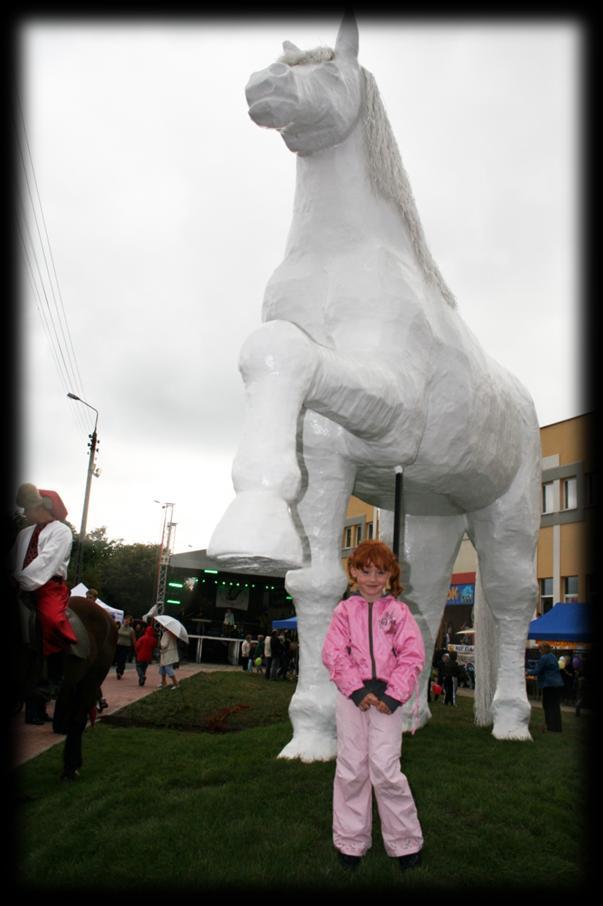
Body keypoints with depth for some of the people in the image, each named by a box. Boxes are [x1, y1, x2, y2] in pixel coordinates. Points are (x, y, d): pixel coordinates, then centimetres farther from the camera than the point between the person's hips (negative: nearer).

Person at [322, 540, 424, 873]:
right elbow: (333, 654, -3)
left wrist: (392, 695, -11)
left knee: (385, 769, -5)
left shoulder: (399, 611, 3)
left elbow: (412, 656, -3)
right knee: (351, 769, 6)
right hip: (352, 696, 1)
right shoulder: (344, 611, 5)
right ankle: (350, 842, 21)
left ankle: (406, 842, 14)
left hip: (387, 697, -1)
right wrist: (357, 690, -12)